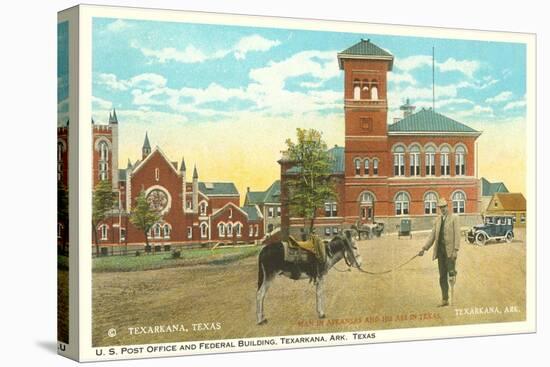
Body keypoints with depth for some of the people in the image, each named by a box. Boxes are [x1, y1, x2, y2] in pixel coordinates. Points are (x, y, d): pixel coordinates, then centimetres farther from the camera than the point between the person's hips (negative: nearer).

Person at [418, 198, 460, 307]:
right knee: (442, 276, 6)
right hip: (440, 249, 5)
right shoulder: (437, 219, 14)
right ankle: (445, 299, 9)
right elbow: (432, 235, 13)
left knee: (451, 272, -16)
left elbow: (457, 234, -9)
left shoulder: (454, 218, -2)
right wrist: (424, 248, 5)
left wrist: (456, 250, -18)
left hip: (450, 250, -5)